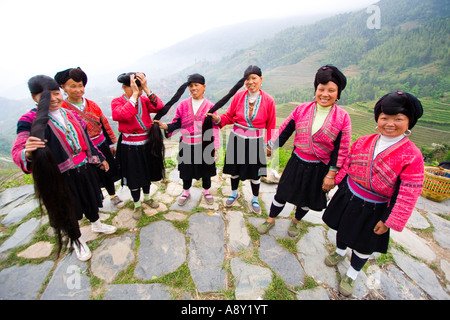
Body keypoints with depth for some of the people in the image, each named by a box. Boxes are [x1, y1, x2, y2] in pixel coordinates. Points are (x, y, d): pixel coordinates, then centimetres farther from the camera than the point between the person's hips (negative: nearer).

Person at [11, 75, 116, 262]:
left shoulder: (70, 114, 4)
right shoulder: (30, 121, -13)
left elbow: (86, 139, 13)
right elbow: (17, 152, -21)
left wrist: (99, 158, 16)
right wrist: (28, 153, -44)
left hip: (84, 168, 5)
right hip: (60, 176, -4)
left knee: (90, 199, 23)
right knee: (68, 211, 13)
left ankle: (96, 224, 51)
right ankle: (77, 241, 38)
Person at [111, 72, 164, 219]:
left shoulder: (144, 99, 1)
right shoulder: (117, 102, -8)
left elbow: (159, 107, -17)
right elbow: (122, 115, -30)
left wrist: (146, 89, -22)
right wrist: (134, 95, -27)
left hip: (147, 144, 4)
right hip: (130, 148, -3)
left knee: (147, 173, 20)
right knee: (134, 177, 9)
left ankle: (147, 198, 44)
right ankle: (137, 205, 31)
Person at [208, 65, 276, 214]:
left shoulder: (268, 100, -8)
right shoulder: (238, 96, -5)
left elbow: (270, 126, -1)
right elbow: (229, 116, 2)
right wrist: (218, 119, -18)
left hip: (256, 142, -1)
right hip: (237, 140, 2)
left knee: (255, 173, 11)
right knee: (234, 169, 17)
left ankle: (255, 199, 38)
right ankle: (234, 193, 45)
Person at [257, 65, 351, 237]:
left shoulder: (342, 117, -9)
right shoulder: (302, 109, -6)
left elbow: (341, 149, -6)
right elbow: (284, 131, 0)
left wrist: (331, 174, -7)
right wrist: (269, 147, -1)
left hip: (319, 168, 0)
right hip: (296, 163, 1)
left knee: (307, 199, 18)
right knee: (282, 193, 11)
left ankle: (296, 221, 48)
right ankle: (270, 220, 36)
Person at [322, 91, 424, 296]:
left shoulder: (412, 156, -18)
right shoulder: (362, 142, -6)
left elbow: (408, 194, -17)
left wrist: (388, 221, -15)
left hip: (372, 210, -3)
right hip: (347, 197, 4)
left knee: (363, 245, 16)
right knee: (343, 228, 25)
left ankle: (351, 275, 42)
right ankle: (340, 252, 57)